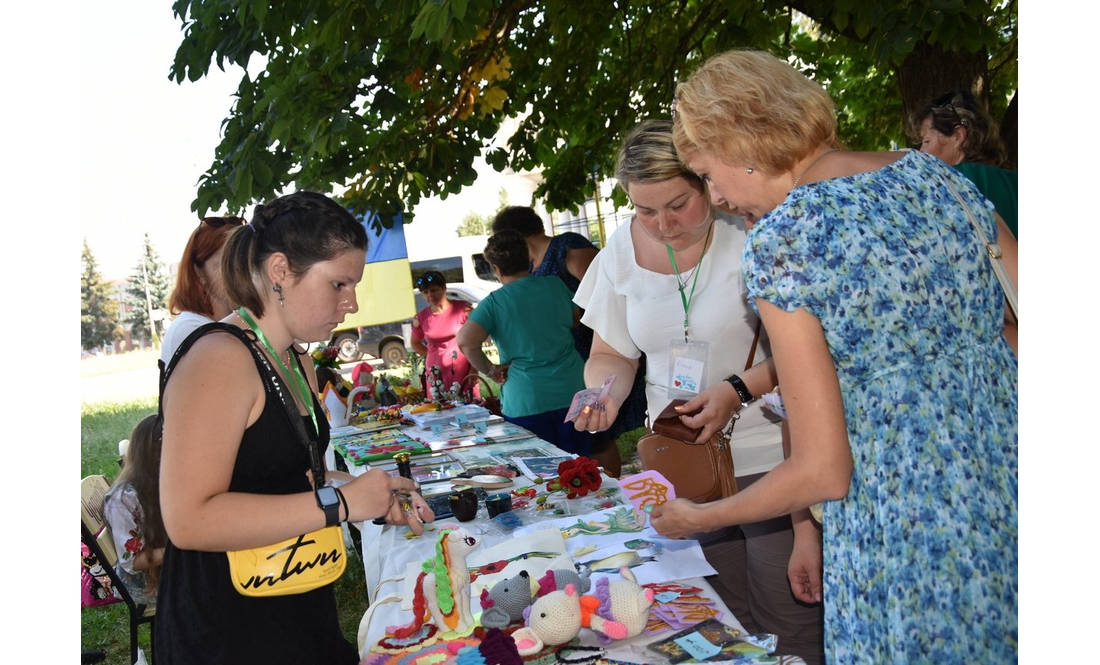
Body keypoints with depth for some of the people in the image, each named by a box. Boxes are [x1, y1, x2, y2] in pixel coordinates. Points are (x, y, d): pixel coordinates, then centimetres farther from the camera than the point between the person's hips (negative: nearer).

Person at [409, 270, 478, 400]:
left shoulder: (463, 309, -3)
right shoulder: (421, 318, 3)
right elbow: (415, 343, 22)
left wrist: (474, 370, -7)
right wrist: (433, 355, 8)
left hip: (464, 374, -2)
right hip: (437, 376, 2)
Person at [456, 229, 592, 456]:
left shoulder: (494, 302, -9)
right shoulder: (556, 286, 2)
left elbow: (465, 340, -22)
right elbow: (576, 321, 18)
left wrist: (490, 370, -7)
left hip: (526, 404, -3)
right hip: (573, 394, 3)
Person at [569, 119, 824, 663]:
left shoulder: (748, 236, -10)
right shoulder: (623, 251, 2)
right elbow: (612, 354, 11)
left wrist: (738, 390, -23)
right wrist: (603, 392, -11)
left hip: (769, 457, -3)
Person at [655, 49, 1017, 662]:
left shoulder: (781, 239, -17)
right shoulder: (932, 171, 2)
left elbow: (823, 472, -15)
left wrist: (698, 519, -1)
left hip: (910, 539, -7)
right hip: (1009, 473, 7)